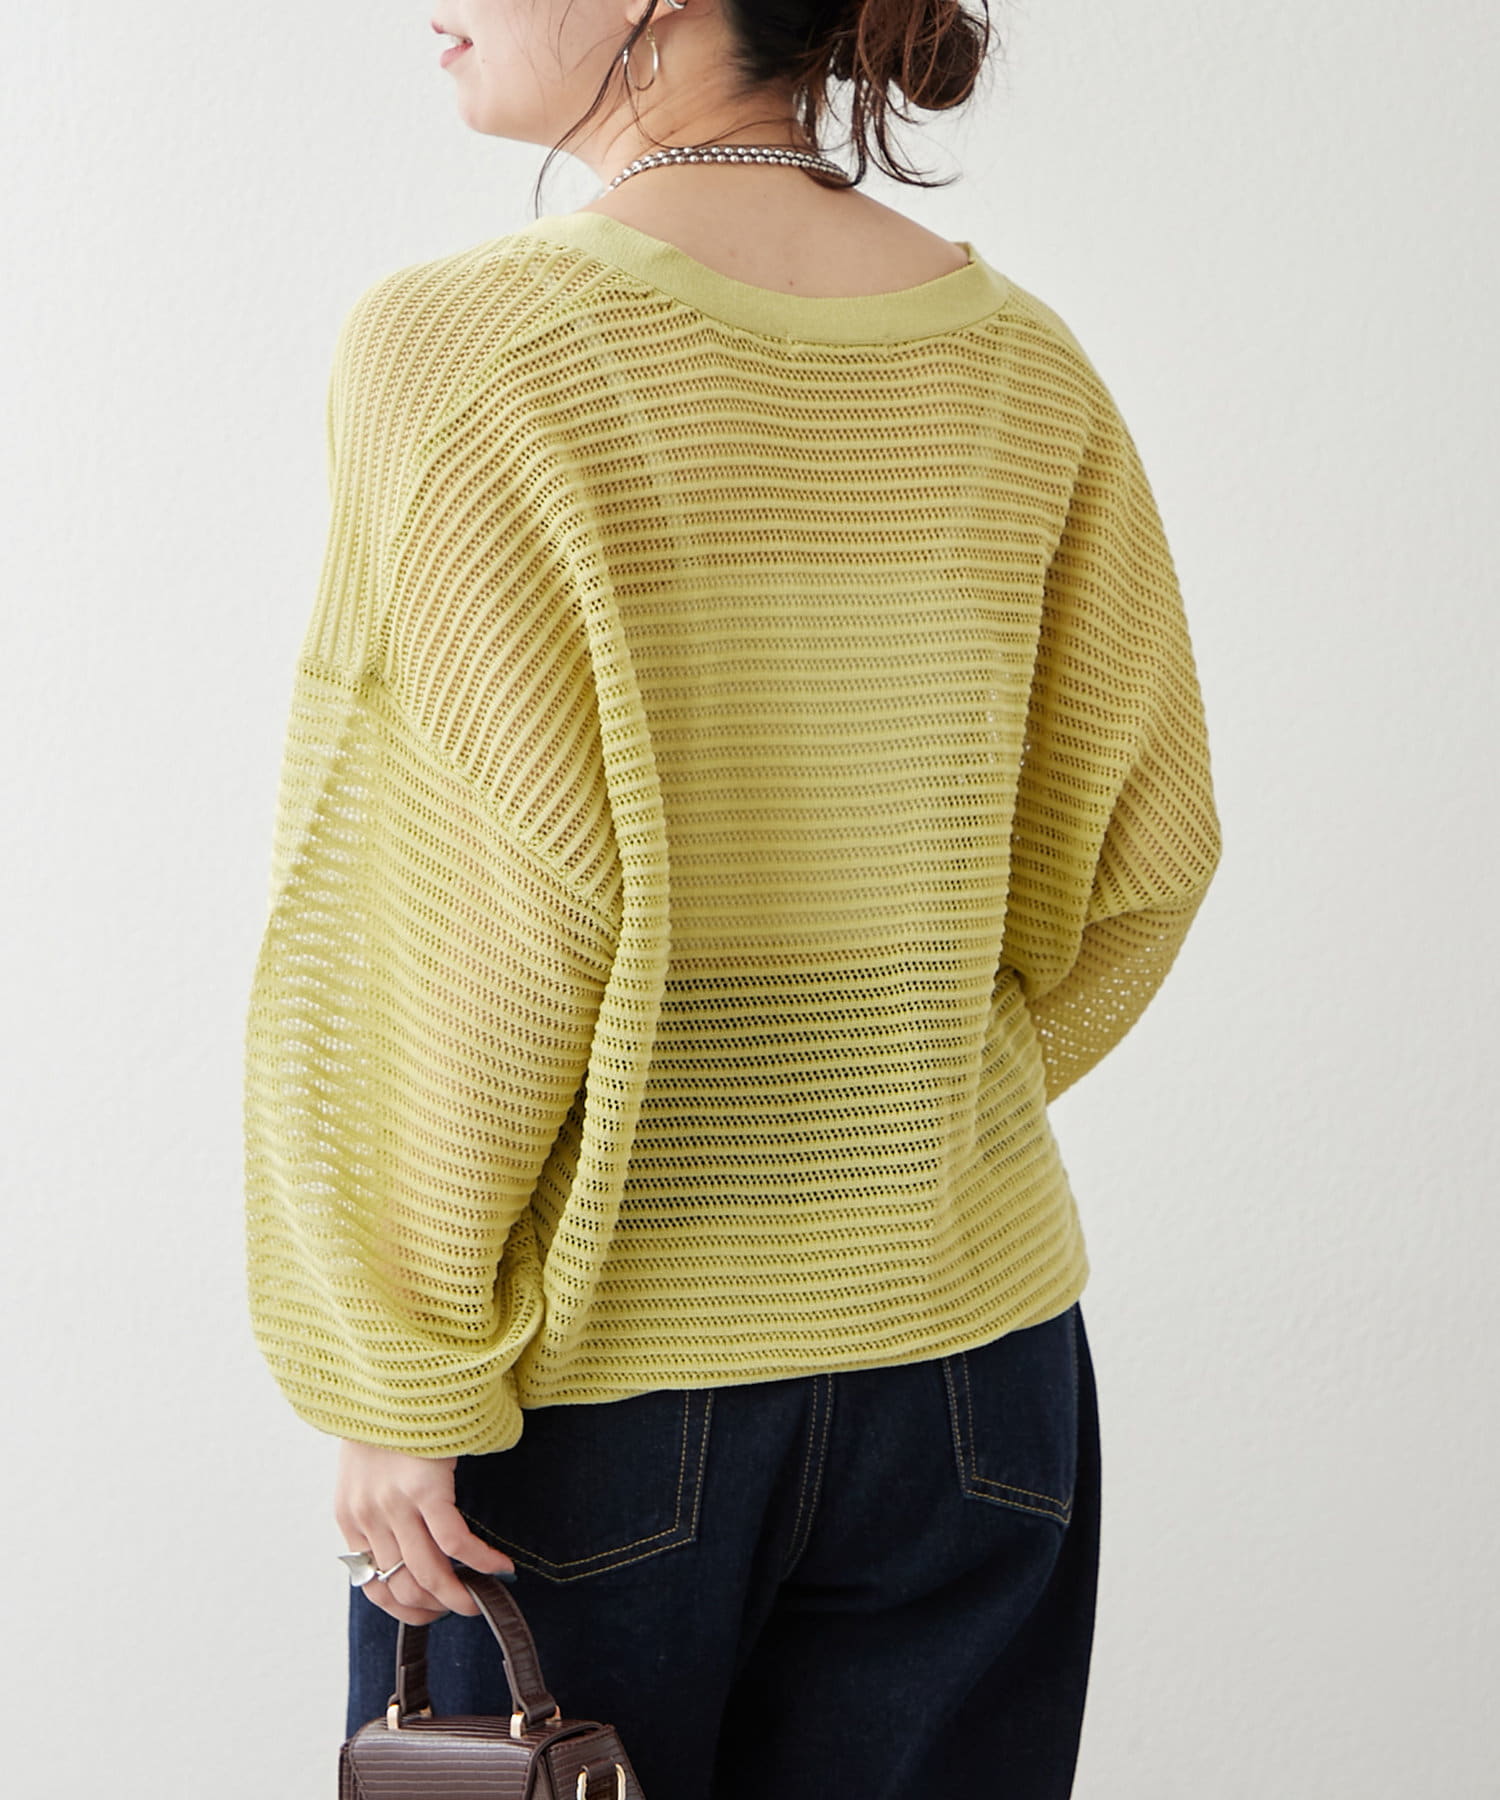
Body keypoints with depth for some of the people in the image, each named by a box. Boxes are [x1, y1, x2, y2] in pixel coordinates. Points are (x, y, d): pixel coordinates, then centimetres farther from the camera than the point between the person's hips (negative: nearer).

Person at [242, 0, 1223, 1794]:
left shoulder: (455, 348, -15)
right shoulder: (1017, 361, -1)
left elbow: (466, 924, -19)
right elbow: (1143, 845, 5)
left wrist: (392, 1376, -11)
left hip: (599, 1374, -4)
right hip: (969, 1353, 4)